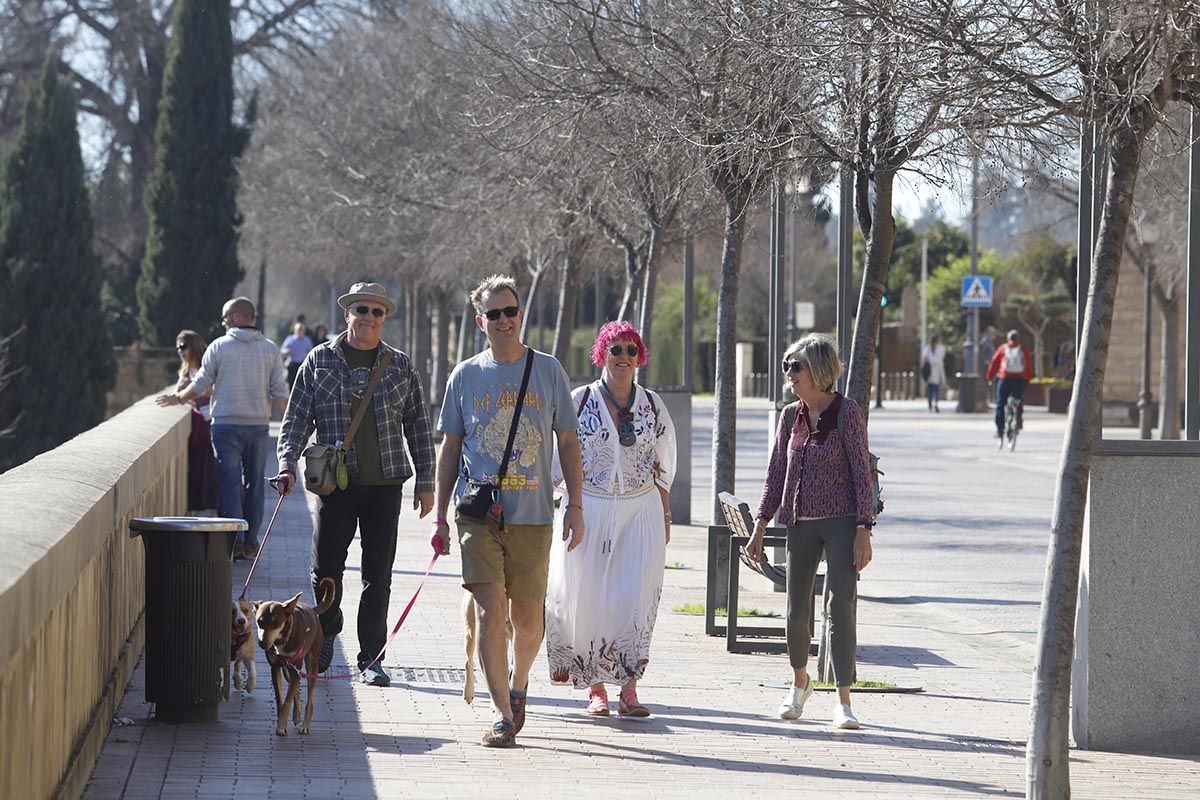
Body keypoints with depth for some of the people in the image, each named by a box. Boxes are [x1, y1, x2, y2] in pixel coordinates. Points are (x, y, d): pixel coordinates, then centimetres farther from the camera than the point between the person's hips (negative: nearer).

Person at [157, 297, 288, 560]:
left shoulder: (219, 346, -2)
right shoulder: (270, 349, 3)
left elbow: (200, 385, 3)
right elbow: (280, 392, 0)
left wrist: (178, 398, 20)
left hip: (226, 424, -2)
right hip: (258, 424, 2)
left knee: (229, 481, -1)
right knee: (254, 481, 10)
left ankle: (234, 539, -11)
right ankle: (250, 542, 11)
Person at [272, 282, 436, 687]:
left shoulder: (401, 366, 9)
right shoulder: (319, 361, 5)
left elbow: (418, 426, 11)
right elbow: (297, 419, 6)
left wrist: (425, 481, 7)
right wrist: (288, 464, -8)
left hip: (385, 484, 1)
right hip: (336, 482, -1)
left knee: (378, 574, 1)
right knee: (325, 568, 1)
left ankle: (371, 659, 9)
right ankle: (327, 633, 29)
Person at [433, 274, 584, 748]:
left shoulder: (548, 371, 6)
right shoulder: (465, 376, 7)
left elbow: (568, 443, 10)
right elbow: (449, 448, 12)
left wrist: (575, 505, 3)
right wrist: (440, 516, 8)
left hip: (532, 515, 0)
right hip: (478, 513, 0)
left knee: (527, 619, 7)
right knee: (490, 612, -11)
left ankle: (517, 686, 34)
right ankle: (502, 714, -8)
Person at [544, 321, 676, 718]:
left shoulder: (653, 405, 8)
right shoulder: (579, 400, 1)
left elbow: (662, 467, 15)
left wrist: (665, 516, 12)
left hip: (640, 510, 1)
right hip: (589, 507, -1)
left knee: (635, 596, -7)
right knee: (588, 596, -3)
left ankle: (628, 689, -3)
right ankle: (594, 688, 8)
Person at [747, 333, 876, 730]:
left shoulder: (847, 413, -8)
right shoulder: (791, 416, 8)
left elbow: (862, 472, -9)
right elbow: (776, 473, 14)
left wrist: (863, 531, -15)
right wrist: (760, 525, 9)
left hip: (841, 520, -5)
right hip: (801, 522, 5)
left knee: (840, 604, -13)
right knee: (796, 609, 8)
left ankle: (843, 701, -11)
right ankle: (800, 682, 33)